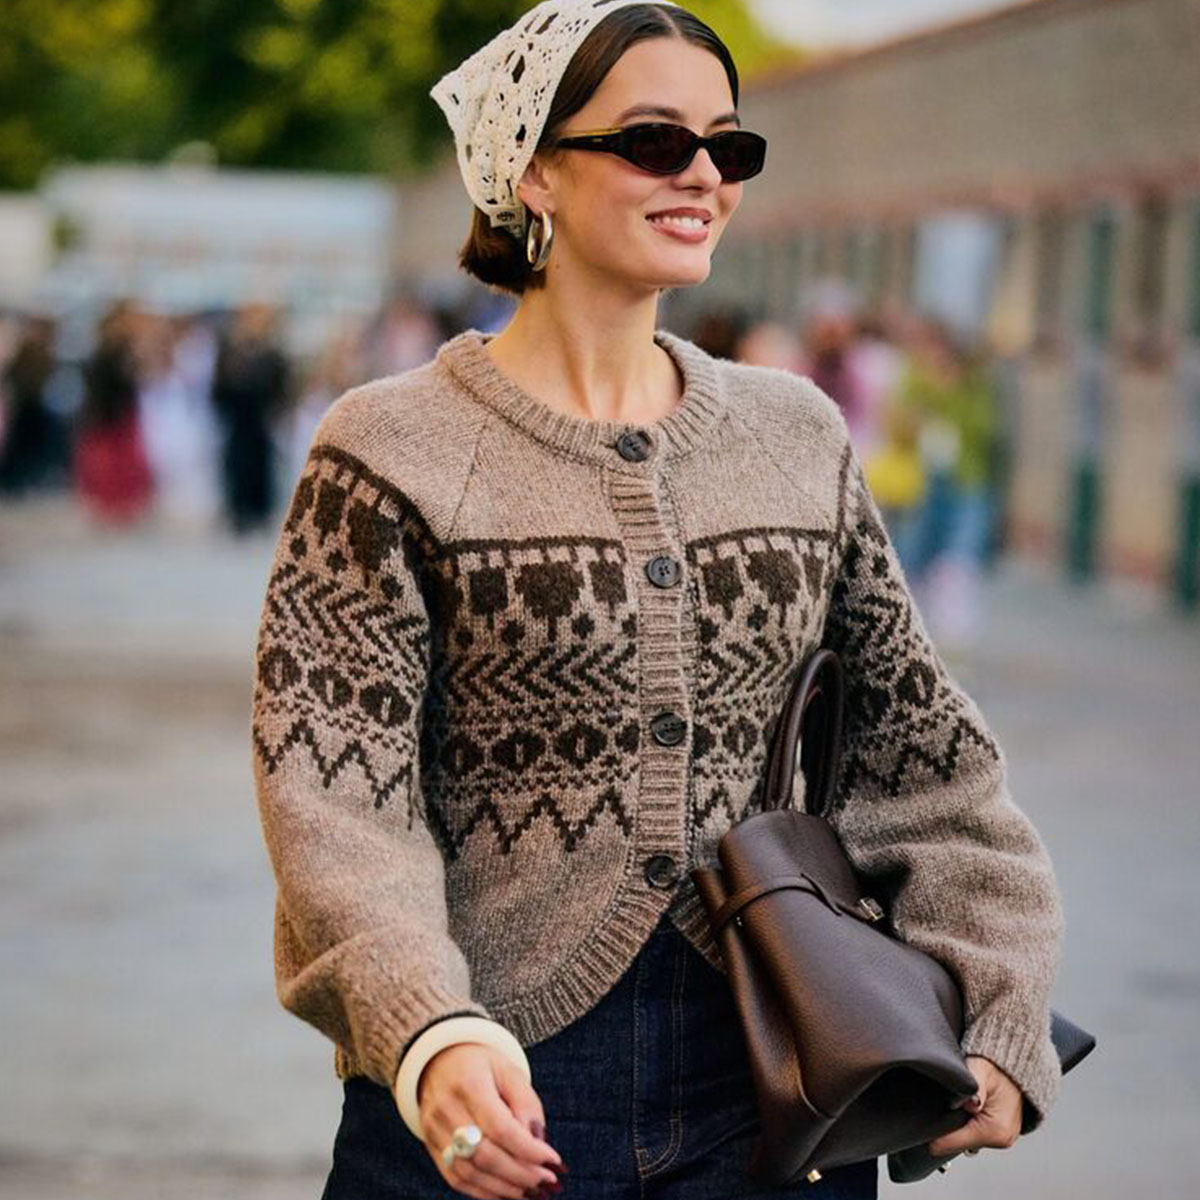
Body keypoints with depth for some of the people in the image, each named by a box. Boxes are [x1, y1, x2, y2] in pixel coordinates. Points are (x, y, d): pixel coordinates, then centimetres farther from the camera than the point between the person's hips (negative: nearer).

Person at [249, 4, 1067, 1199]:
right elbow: (332, 793, -12)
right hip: (499, 1096, -4)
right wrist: (428, 1034, -28)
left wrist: (997, 1031, 0)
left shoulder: (798, 437, 9)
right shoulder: (390, 456, -4)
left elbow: (922, 744, 11)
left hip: (774, 1077, 4)